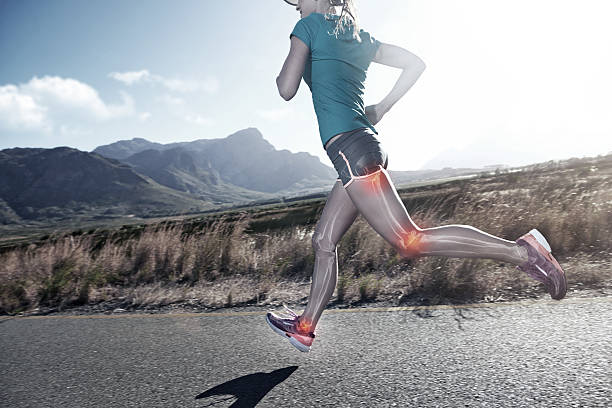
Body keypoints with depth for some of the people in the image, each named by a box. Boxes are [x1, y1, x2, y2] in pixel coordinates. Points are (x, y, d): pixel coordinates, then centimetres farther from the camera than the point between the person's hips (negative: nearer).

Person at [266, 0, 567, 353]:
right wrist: (381, 109, 20)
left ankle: (521, 250, -11)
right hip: (365, 147, 9)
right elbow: (415, 64, 20)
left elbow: (287, 90, -3)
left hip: (350, 150, -9)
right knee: (323, 241, 12)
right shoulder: (360, 37, 23)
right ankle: (305, 327, 21)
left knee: (410, 241, -12)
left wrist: (283, 73, 21)